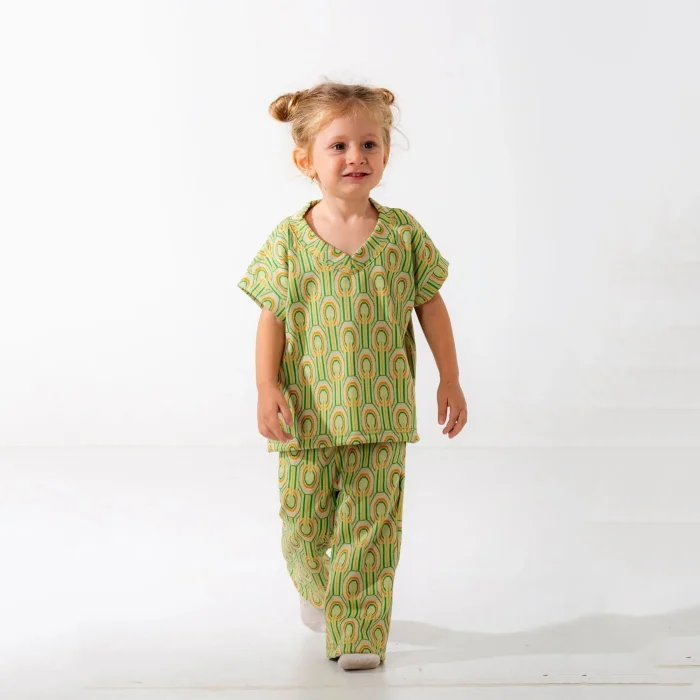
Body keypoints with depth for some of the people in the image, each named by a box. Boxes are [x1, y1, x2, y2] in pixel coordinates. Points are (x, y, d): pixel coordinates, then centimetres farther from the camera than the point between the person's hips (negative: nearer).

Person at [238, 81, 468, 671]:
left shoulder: (403, 233, -2)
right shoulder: (290, 240, -5)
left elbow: (430, 305, 5)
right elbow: (273, 318, -2)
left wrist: (450, 380, 6)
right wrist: (267, 389, -11)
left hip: (381, 413, 0)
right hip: (309, 413, 0)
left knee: (371, 522, 1)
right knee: (304, 519, 11)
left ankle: (358, 630, 12)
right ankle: (317, 590, 42)